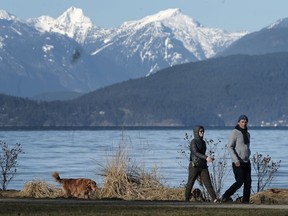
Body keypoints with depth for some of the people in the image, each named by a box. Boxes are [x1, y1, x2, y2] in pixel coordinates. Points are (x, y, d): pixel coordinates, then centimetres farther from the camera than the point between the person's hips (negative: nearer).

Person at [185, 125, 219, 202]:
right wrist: (206, 158, -34)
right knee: (190, 184, 7)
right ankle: (187, 199, 24)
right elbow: (196, 153, -23)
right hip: (194, 166, -5)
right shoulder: (193, 142, -9)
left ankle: (215, 199, -19)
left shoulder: (203, 142, 13)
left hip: (203, 166, 5)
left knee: (208, 183, -8)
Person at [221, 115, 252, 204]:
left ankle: (246, 201, 3)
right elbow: (229, 147, -17)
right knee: (239, 182, -13)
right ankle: (225, 197, 0)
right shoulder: (234, 133, -11)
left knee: (248, 182, 0)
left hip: (246, 162, 7)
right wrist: (236, 160, -24)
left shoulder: (247, 134, 13)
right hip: (237, 163, -7)